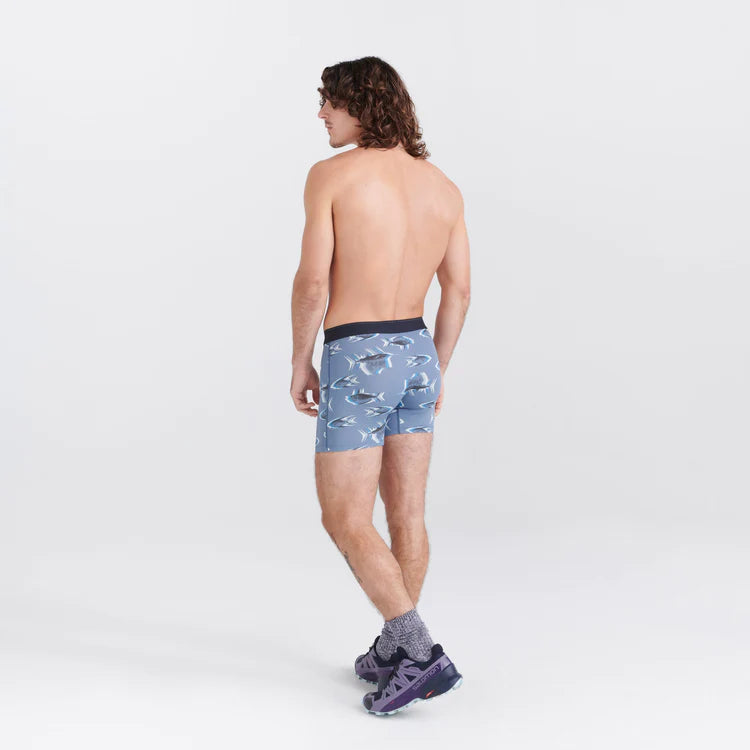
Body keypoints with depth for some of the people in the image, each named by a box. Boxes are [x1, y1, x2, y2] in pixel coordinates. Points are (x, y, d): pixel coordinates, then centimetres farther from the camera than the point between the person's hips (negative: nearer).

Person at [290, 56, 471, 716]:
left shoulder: (331, 174, -11)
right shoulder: (443, 186, 6)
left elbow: (312, 281, -14)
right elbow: (458, 290, 8)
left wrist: (300, 363, -2)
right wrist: (437, 371, 18)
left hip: (357, 361, -6)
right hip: (415, 352, 7)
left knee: (346, 521, 1)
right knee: (407, 514, 13)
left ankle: (421, 655, -6)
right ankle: (395, 651, 25)